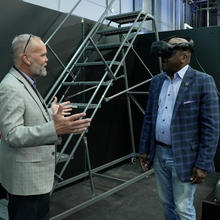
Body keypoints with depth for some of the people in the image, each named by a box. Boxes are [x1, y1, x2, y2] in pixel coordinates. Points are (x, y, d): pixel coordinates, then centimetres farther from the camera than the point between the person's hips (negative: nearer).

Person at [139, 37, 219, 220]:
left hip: (184, 158, -5)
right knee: (167, 203, 21)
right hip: (159, 154, 6)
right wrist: (144, 150, 10)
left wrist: (203, 165, -15)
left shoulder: (203, 81, -12)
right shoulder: (157, 81, 6)